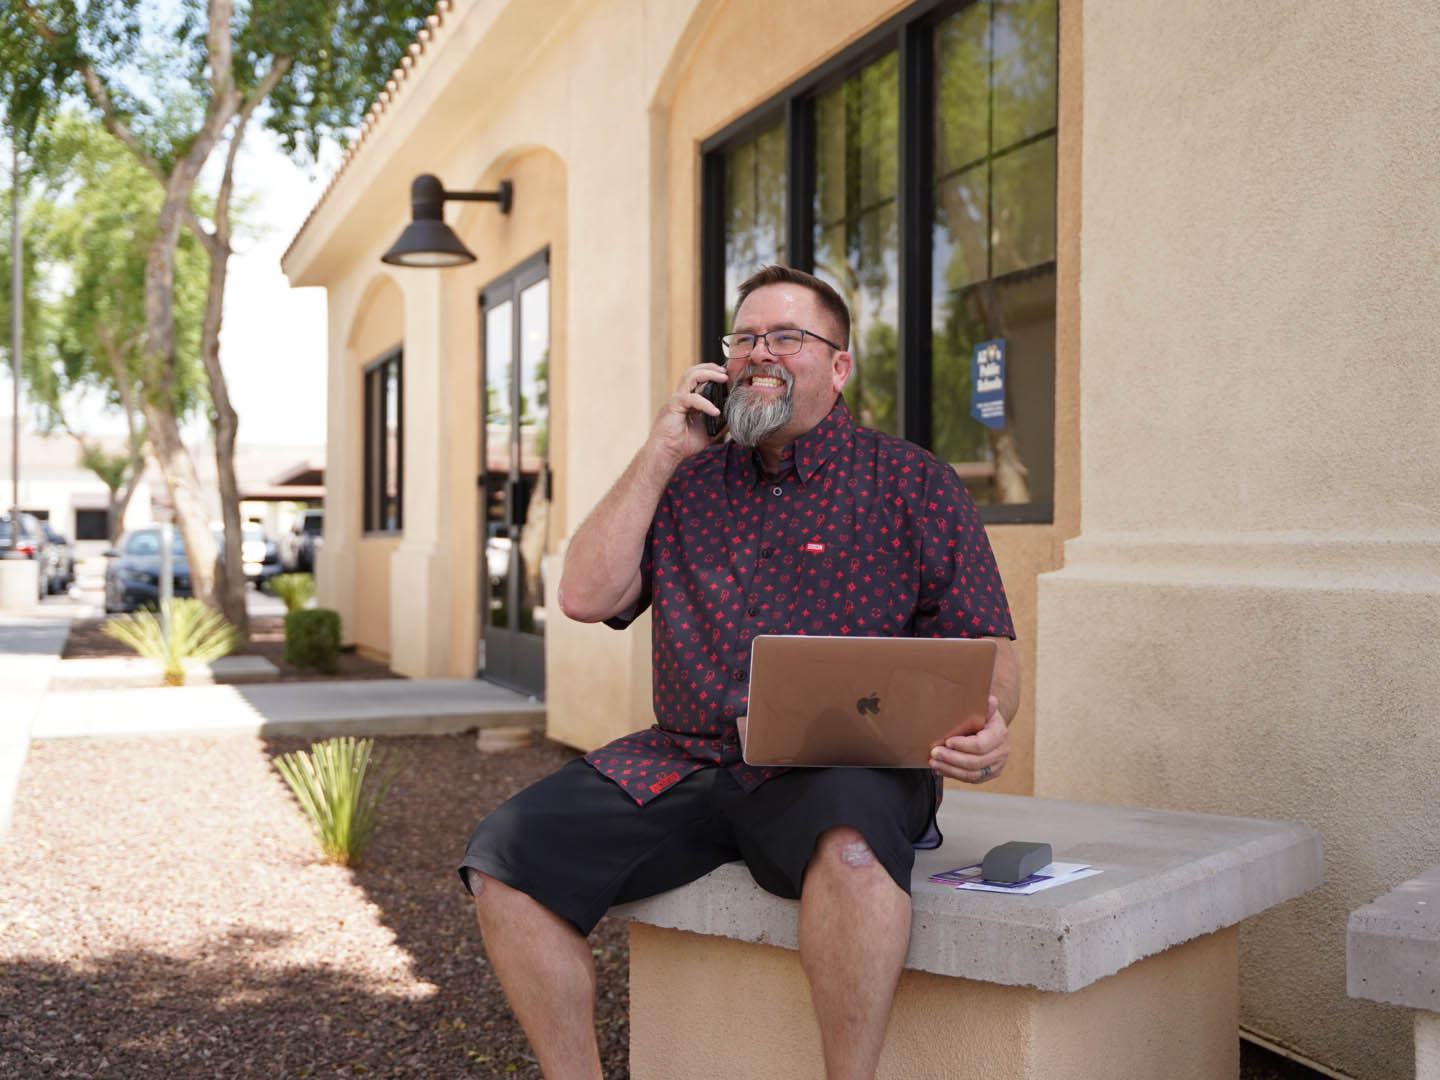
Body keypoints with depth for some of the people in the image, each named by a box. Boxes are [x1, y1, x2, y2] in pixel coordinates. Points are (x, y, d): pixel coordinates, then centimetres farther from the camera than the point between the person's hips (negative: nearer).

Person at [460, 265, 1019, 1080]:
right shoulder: (691, 481, 17)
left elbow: (988, 645, 3)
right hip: (685, 763, 4)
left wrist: (988, 720, -21)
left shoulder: (913, 483, 6)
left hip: (846, 767, -4)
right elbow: (586, 598, 6)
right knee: (508, 852, -14)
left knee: (849, 826, -39)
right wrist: (661, 455, 2)